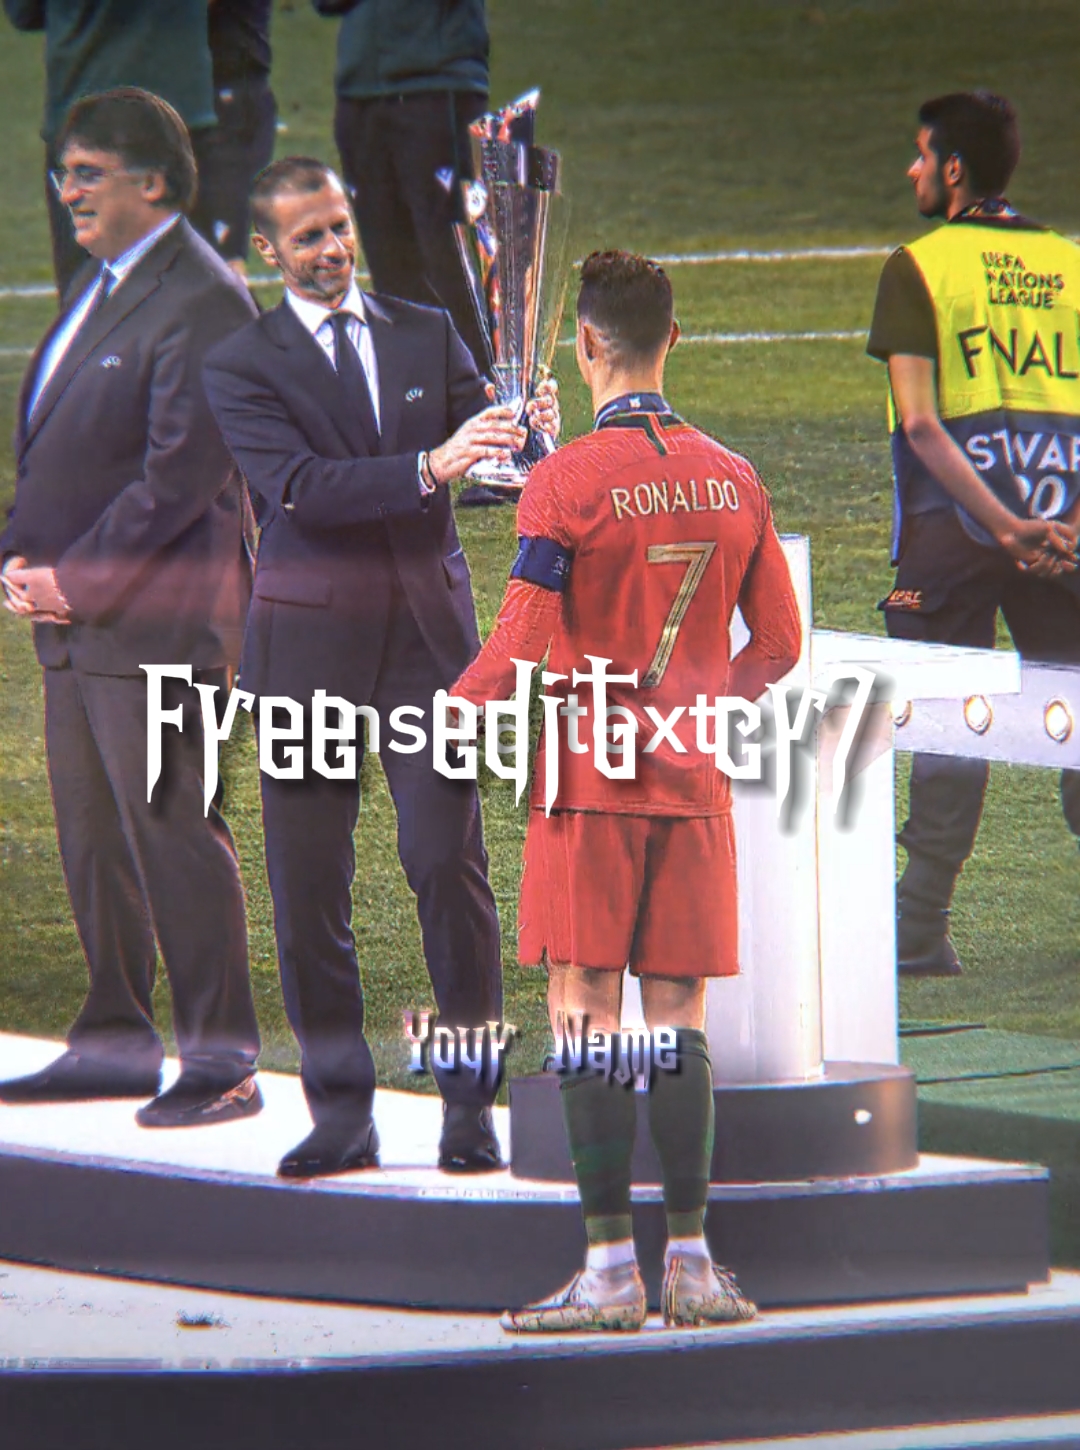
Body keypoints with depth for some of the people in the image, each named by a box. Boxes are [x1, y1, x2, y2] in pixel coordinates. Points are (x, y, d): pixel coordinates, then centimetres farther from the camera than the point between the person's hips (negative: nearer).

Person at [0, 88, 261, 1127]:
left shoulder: (201, 303, -14)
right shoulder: (105, 282, 16)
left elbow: (180, 476, -19)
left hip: (154, 614, -9)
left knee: (172, 830, -6)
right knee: (91, 835, 13)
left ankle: (222, 1063, 0)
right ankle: (116, 1042, 21)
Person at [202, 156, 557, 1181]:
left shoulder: (427, 335, 11)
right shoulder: (242, 367, 1)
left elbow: (487, 452, 6)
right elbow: (300, 486, -14)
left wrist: (523, 435, -18)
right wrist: (429, 467, -26)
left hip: (428, 632, 1)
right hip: (308, 642, -1)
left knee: (448, 863, -7)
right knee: (308, 884, 1)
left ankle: (471, 1105, 2)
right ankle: (341, 1113, 10)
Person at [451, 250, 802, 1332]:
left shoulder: (565, 482, -10)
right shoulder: (733, 481, 6)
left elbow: (520, 654, -12)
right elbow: (778, 645, 11)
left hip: (589, 777, -5)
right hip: (692, 784, 5)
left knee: (587, 1014, -3)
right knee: (678, 1017, 7)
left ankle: (611, 1272, -7)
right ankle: (690, 1266, 6)